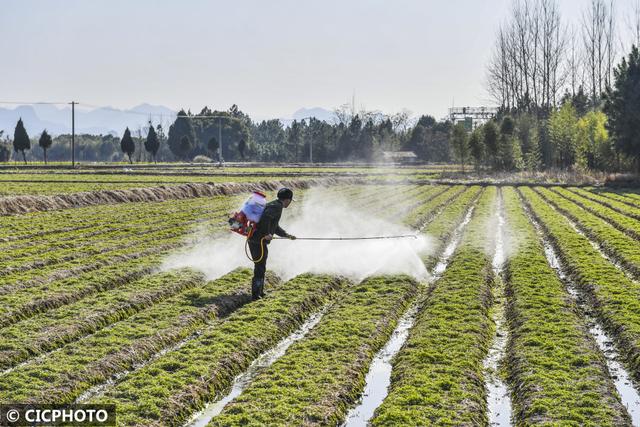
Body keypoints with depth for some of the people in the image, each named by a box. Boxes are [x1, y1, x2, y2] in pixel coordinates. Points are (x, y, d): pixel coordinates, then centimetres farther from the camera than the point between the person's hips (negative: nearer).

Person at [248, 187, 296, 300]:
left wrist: (286, 235, 32)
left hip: (254, 240, 10)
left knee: (260, 267, 20)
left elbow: (275, 226, 32)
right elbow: (265, 218, -31)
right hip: (259, 241, -10)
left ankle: (259, 292, 31)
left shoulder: (274, 205, 20)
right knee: (260, 268, -4)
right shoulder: (276, 206, -12)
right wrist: (266, 234, -23)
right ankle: (256, 294, -1)